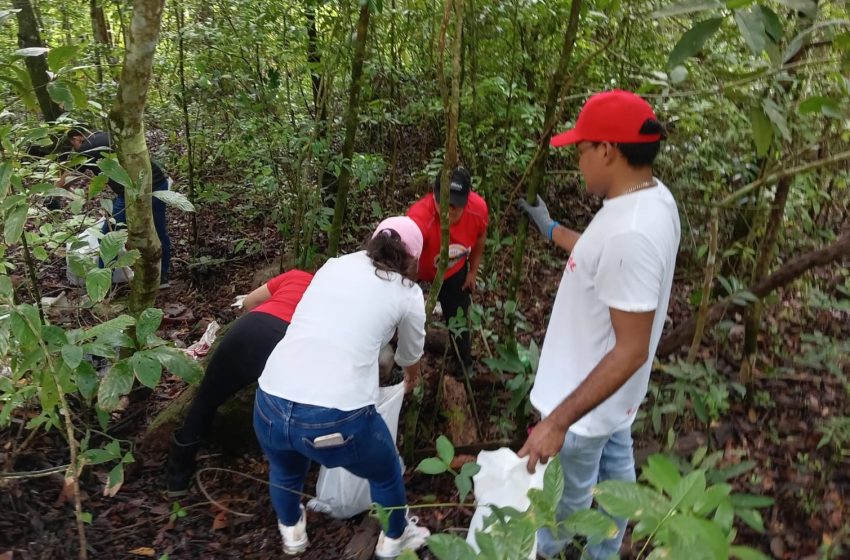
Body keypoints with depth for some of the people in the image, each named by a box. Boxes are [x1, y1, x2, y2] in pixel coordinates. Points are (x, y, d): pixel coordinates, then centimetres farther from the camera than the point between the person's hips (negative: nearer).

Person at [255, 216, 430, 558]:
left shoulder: (336, 264, 18)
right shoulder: (407, 292, 9)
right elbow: (411, 357, 26)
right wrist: (411, 378, 50)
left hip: (270, 405, 4)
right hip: (337, 417, -3)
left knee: (285, 470, 37)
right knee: (386, 475, 29)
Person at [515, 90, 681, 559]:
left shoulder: (631, 232, -36)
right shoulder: (650, 197, -4)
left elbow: (631, 351, -32)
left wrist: (558, 421, -30)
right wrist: (550, 228, 24)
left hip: (589, 396, -10)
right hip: (609, 392, 10)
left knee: (567, 498, 16)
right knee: (614, 473, 29)